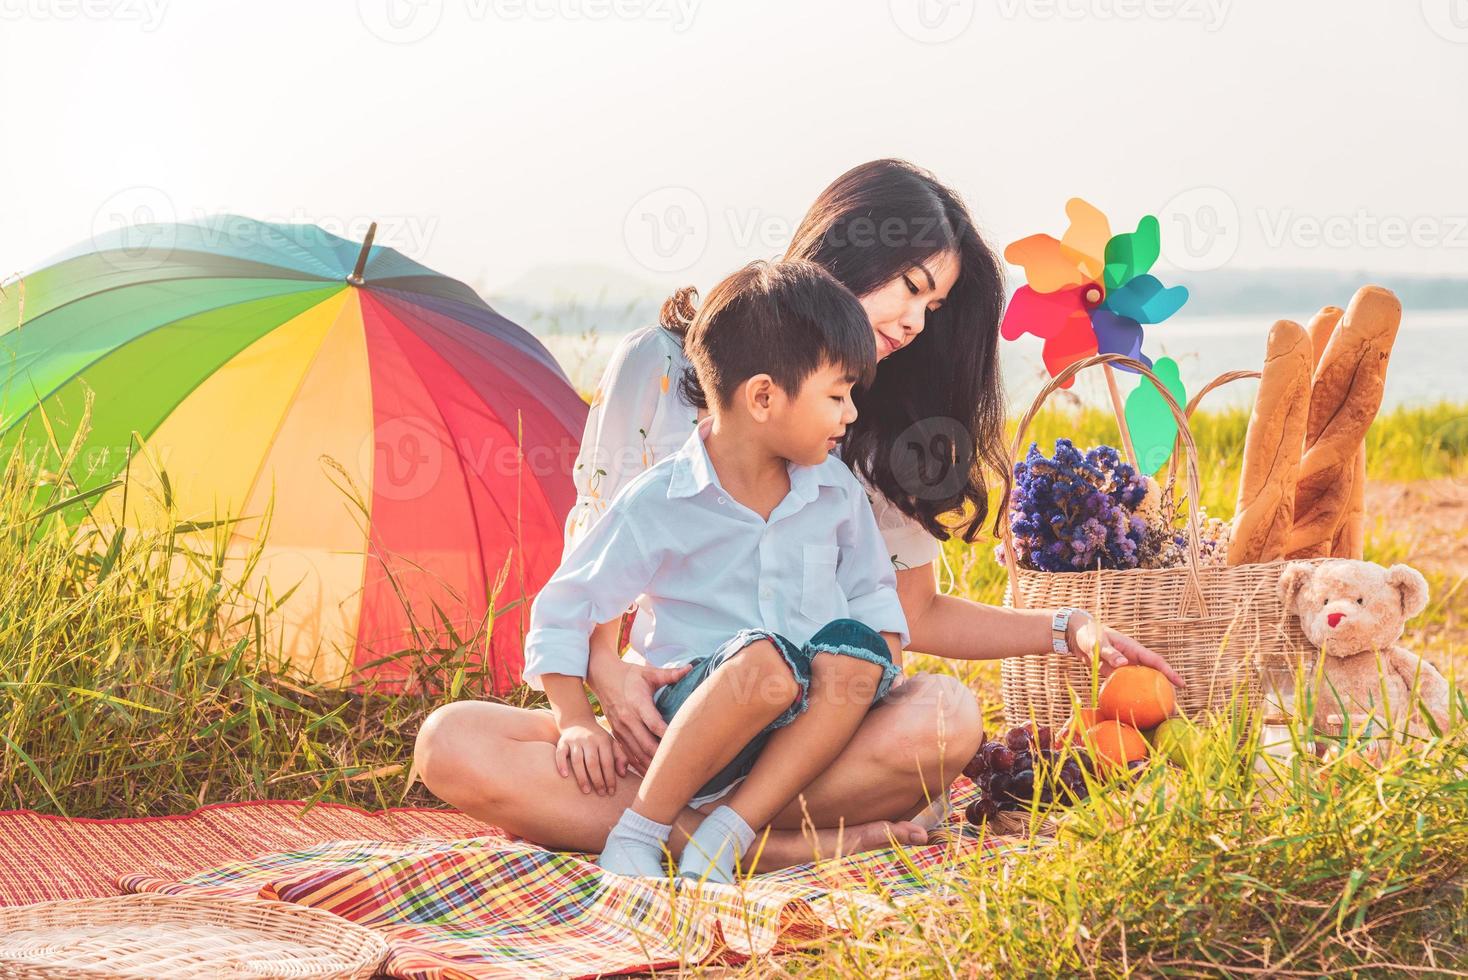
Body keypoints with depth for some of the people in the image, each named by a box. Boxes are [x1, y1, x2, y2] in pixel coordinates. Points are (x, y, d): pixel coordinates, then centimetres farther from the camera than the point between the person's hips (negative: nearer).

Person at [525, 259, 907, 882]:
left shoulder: (836, 491, 8)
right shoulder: (658, 503, -5)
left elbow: (874, 597, 20)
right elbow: (560, 614, 1)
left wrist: (875, 671, 0)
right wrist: (576, 722, -11)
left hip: (805, 736, 4)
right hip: (688, 710, -4)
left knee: (854, 647, -28)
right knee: (765, 660, -36)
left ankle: (719, 838, -30)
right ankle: (637, 833, -24)